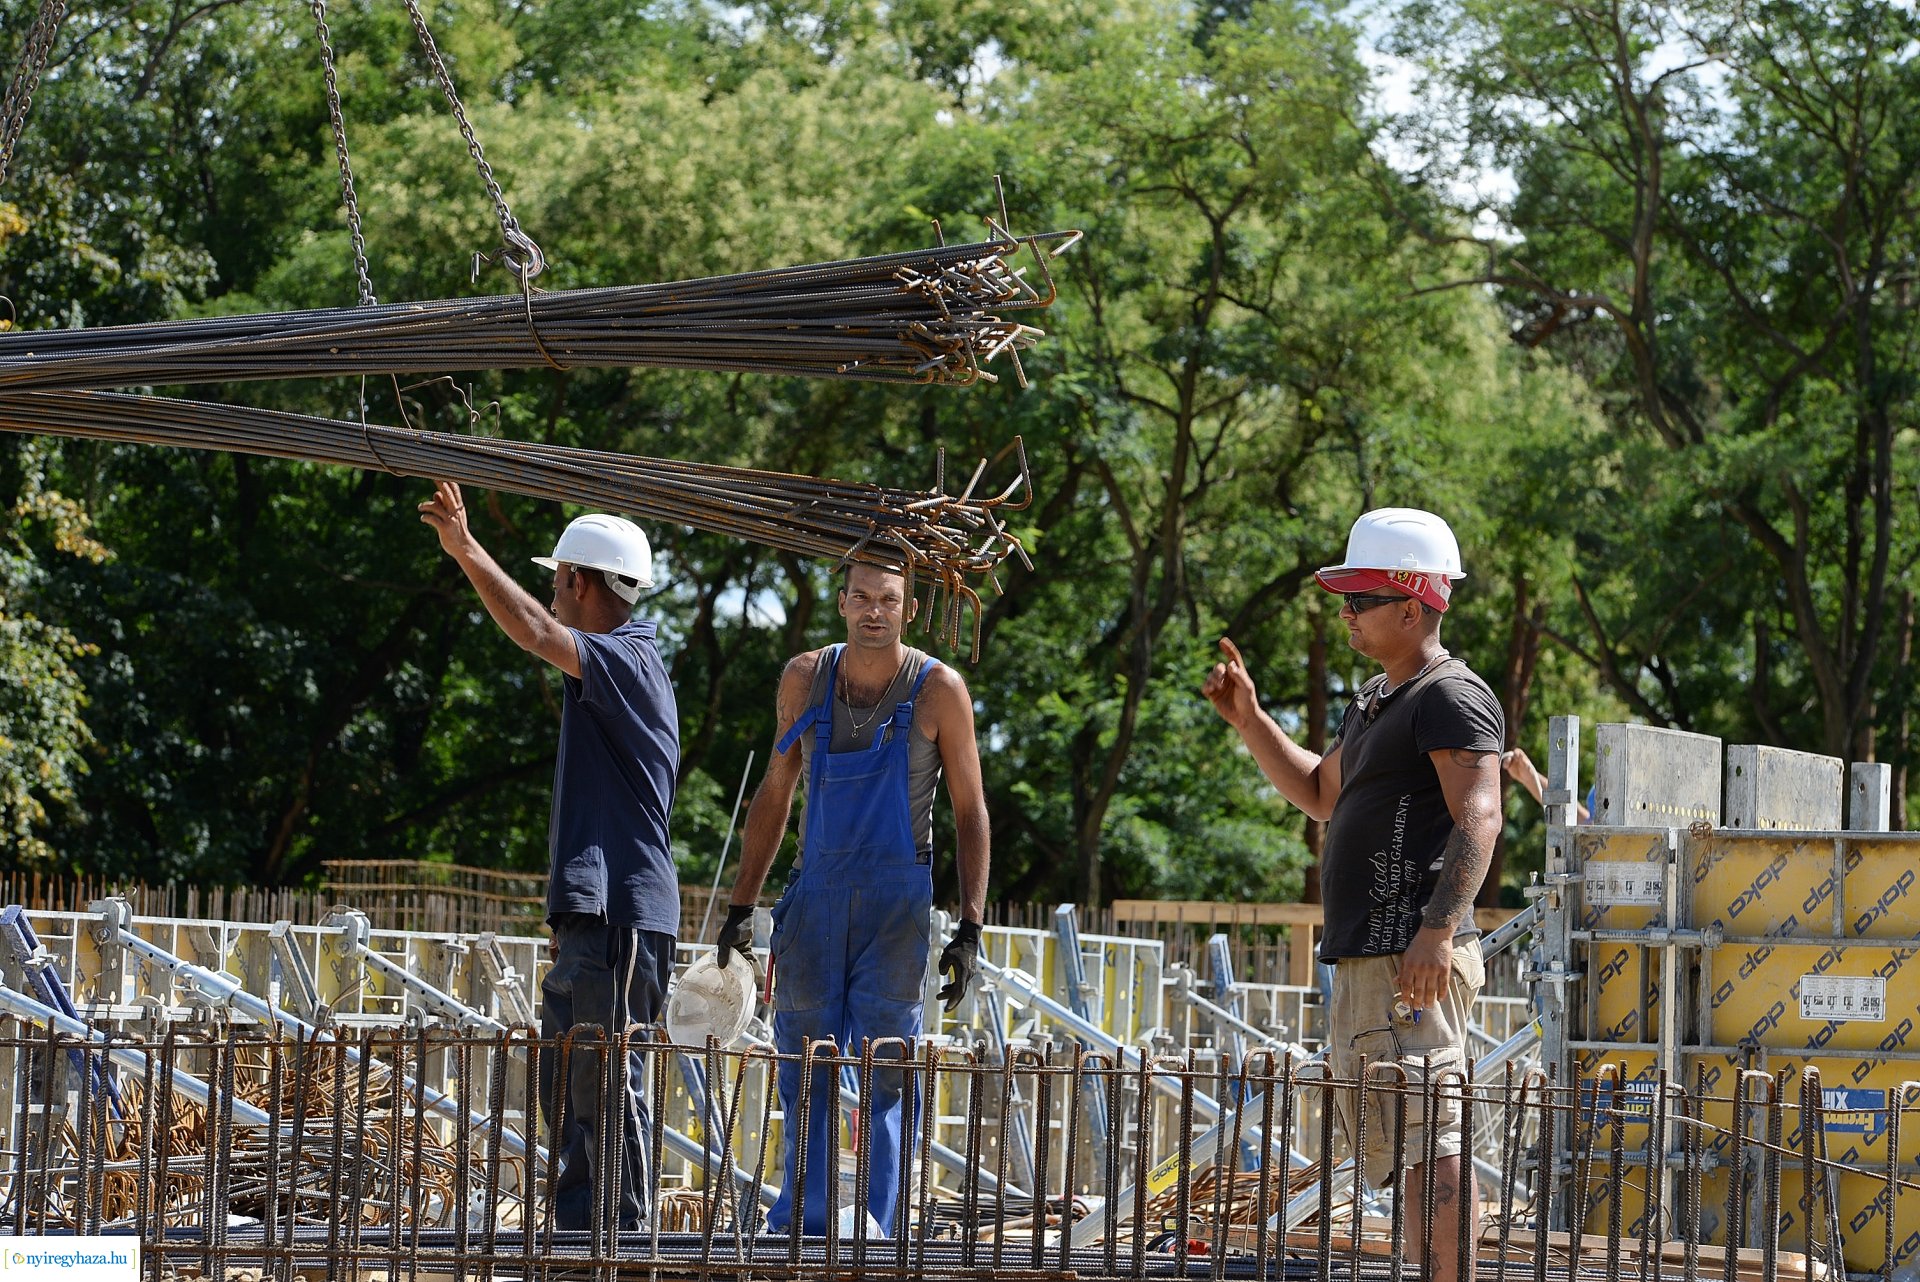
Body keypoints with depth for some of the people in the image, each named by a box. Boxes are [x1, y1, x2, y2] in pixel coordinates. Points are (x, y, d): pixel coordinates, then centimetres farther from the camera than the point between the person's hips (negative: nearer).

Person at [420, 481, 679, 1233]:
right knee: (566, 1085, 14)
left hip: (618, 913, -11)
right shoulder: (616, 666, 21)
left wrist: (467, 552, -23)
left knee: (608, 1085, -9)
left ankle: (627, 1235, -7)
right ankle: (575, 1234, 19)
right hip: (591, 913, 11)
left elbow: (534, 631, -27)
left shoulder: (627, 661, -11)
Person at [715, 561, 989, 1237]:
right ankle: (802, 1223, 11)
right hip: (816, 890, 3)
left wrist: (970, 929, -8)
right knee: (804, 1063, 3)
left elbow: (971, 814, 0)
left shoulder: (938, 690, -4)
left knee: (884, 1072, -5)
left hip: (898, 898, -3)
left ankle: (874, 1236, -4)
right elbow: (775, 794, 14)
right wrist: (741, 907, 11)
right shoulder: (805, 678, 5)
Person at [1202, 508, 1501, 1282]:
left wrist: (1439, 928, -33)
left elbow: (1478, 818, -22)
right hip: (1364, 959, 11)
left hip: (1413, 962, -11)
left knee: (1428, 1138, -17)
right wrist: (1248, 719, 24)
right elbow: (1321, 795, 36)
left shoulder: (1450, 697, -10)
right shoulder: (1377, 701, 22)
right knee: (1384, 1138, 15)